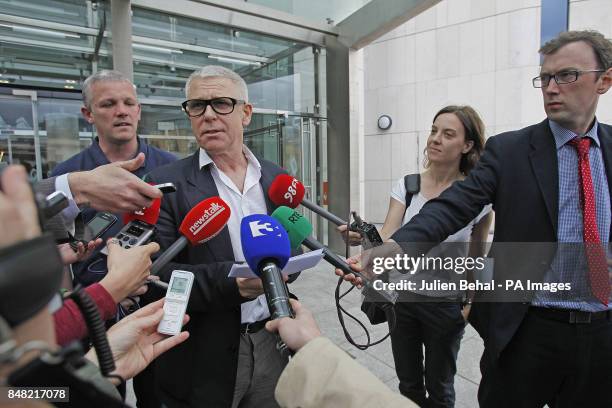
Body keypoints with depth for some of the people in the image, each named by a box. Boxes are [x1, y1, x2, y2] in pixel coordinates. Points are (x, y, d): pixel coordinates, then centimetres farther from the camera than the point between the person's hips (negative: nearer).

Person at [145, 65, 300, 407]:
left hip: (271, 342, 4)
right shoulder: (167, 183, -9)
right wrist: (228, 280, -27)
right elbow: (157, 274, -13)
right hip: (205, 356, -3)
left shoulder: (276, 178, 4)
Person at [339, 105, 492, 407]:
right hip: (403, 298, 2)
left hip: (445, 305, -2)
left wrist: (471, 305, 6)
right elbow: (387, 239, -17)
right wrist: (364, 237, -38)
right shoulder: (406, 186, -8)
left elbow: (476, 259, 1)